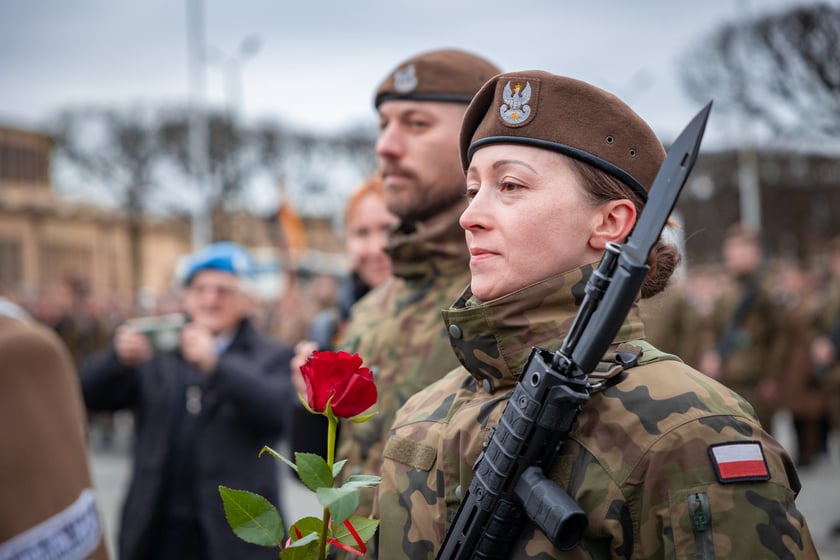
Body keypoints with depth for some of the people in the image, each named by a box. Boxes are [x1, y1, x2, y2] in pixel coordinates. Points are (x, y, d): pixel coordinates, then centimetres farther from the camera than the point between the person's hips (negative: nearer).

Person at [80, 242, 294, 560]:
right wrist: (120, 358, -20)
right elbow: (92, 396, 1)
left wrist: (215, 364, -28)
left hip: (235, 534, -2)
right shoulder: (158, 356, 11)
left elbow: (277, 413, -15)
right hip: (160, 531, 2)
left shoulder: (271, 358, 4)